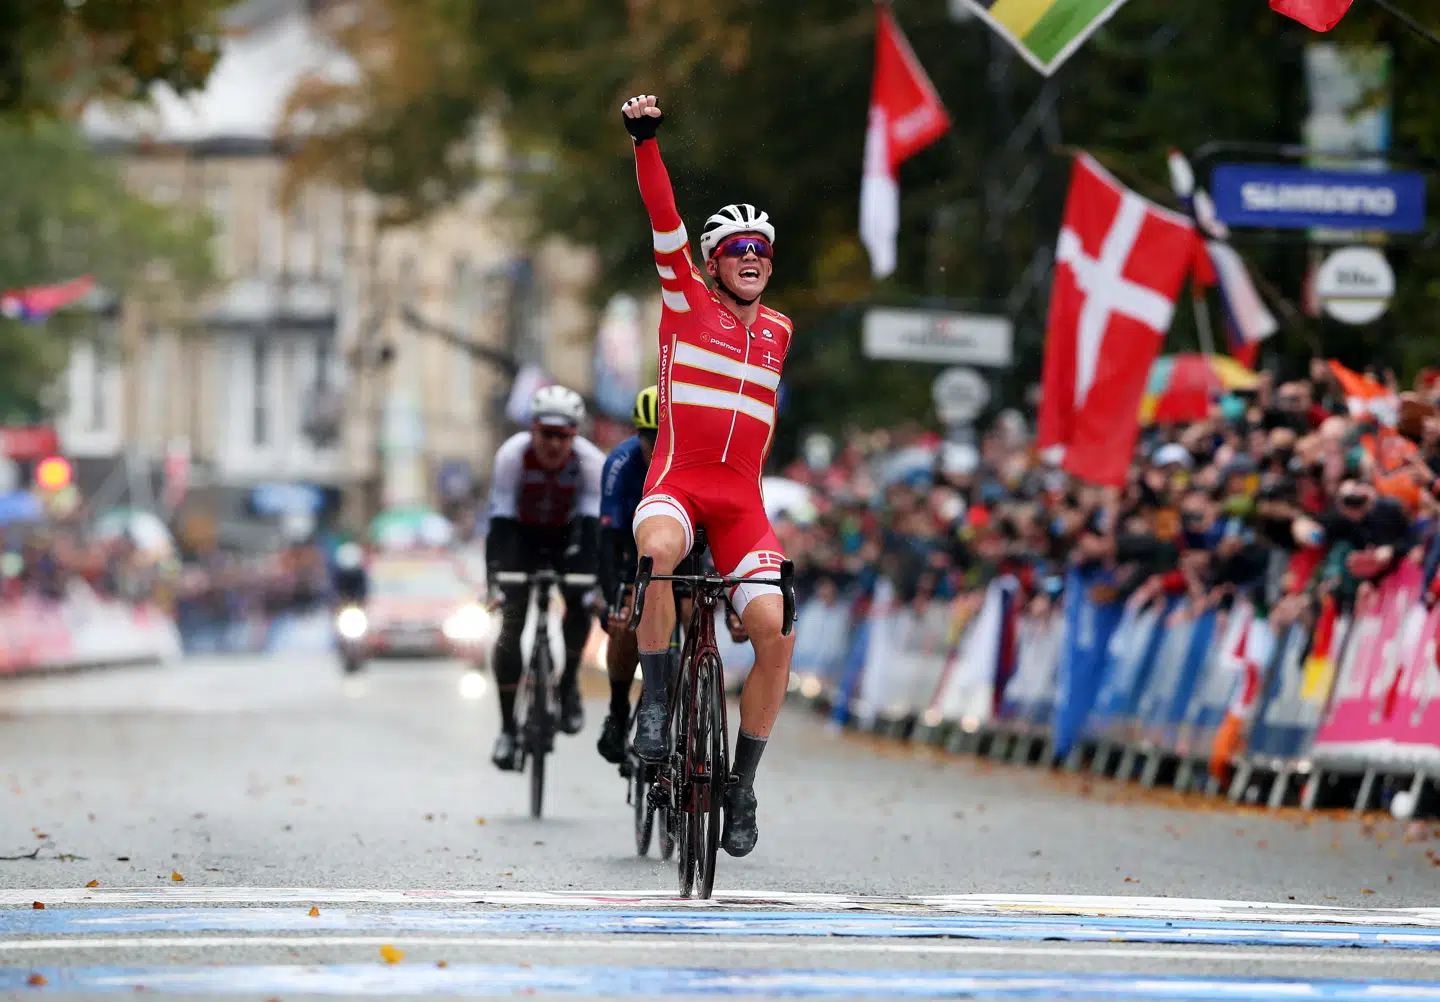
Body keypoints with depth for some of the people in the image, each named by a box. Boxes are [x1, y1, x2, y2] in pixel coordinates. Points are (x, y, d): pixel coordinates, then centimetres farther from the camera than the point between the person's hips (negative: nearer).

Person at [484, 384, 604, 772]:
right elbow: (500, 521, -34)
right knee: (511, 621, -16)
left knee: (580, 604, -24)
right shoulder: (513, 454, -30)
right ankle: (507, 728, -12)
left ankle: (569, 685, 2)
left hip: (567, 535, 1)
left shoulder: (590, 461, -29)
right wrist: (493, 578, -45)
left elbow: (593, 524, -35)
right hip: (521, 535, -1)